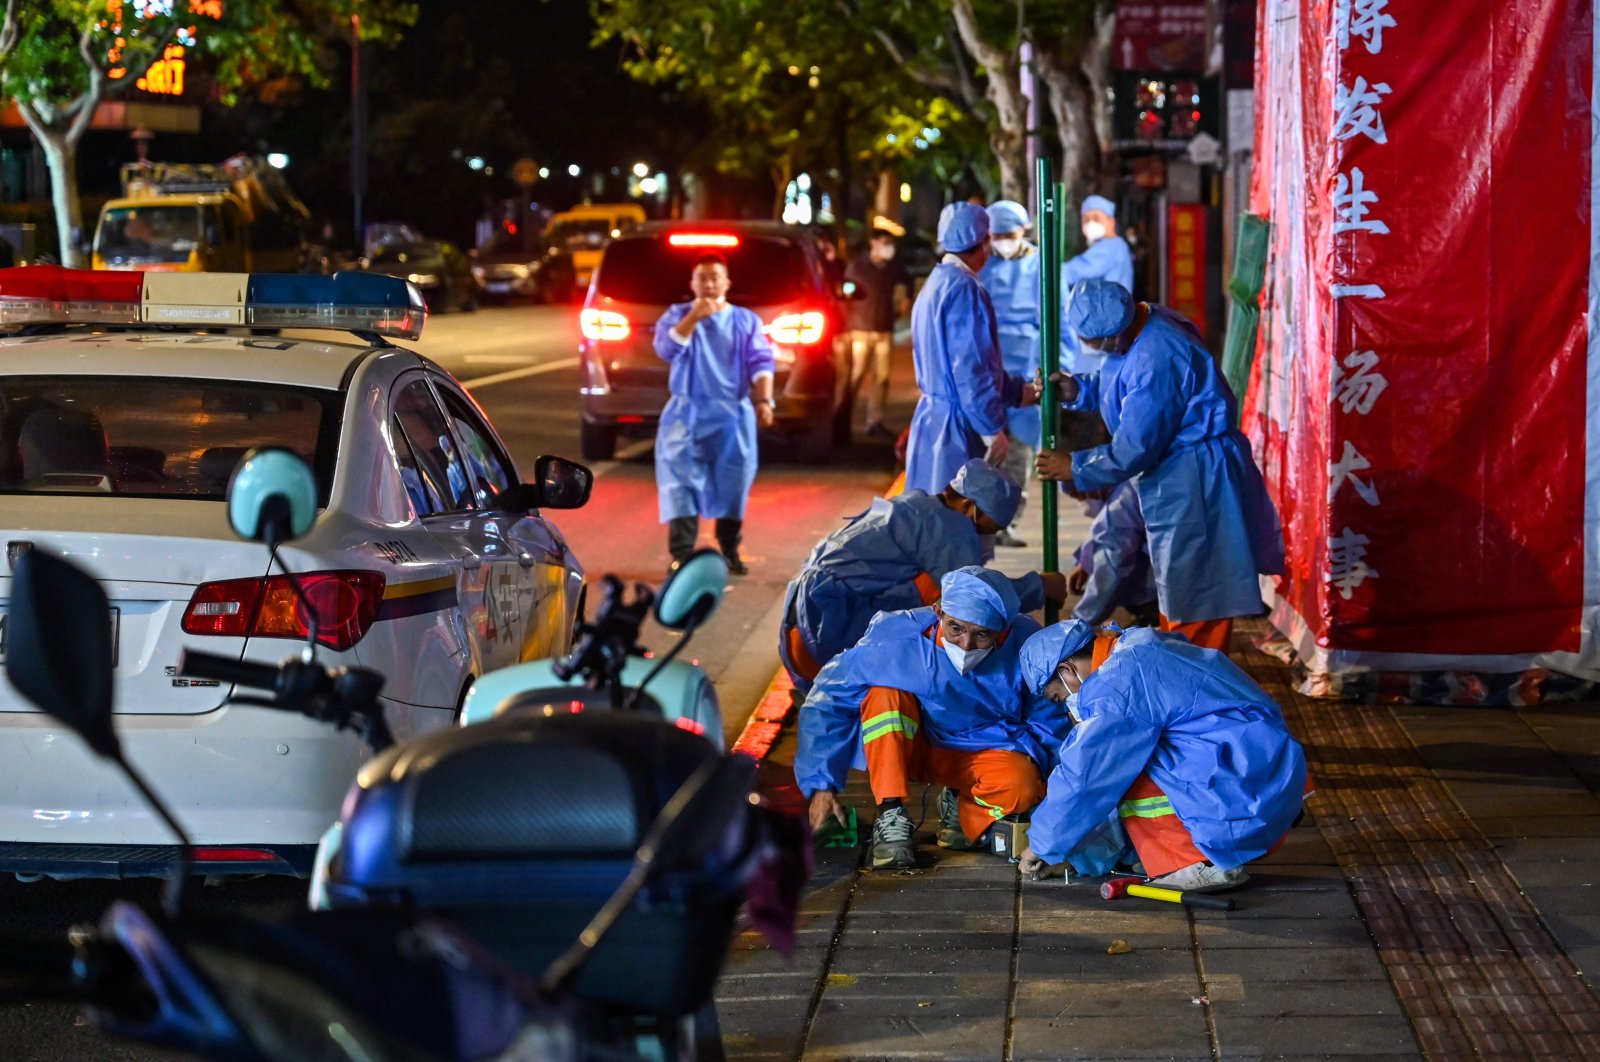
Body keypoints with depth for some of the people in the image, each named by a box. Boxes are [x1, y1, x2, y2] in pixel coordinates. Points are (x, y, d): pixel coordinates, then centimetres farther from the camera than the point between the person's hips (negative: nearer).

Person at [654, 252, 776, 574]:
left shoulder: (747, 321, 8)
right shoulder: (677, 315, 6)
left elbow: (760, 363, 1)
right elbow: (665, 349, -12)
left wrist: (764, 400, -13)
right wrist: (693, 317, -18)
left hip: (733, 415, 1)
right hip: (687, 414, -1)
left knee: (733, 483, 6)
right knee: (681, 482, -12)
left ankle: (730, 552, 20)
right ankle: (681, 555, -16)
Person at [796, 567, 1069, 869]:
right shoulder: (896, 638, -25)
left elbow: (1048, 722, -2)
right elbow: (828, 701, -16)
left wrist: (1028, 759, -21)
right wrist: (822, 785, -18)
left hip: (983, 753, 0)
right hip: (909, 748, 0)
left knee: (1021, 788, -33)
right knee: (885, 694, -31)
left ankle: (962, 809, 2)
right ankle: (890, 816, -24)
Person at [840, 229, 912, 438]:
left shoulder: (894, 268, 8)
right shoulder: (856, 266, -4)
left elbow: (907, 280, 31)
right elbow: (845, 296, -3)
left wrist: (906, 299, 15)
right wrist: (846, 327, -7)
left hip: (885, 332, 4)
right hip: (860, 330, -4)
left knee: (882, 378, 3)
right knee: (854, 377, -6)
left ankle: (875, 422, 9)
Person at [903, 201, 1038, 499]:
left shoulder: (935, 285, 17)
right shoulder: (963, 288, -15)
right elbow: (970, 367, -20)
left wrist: (1019, 391, 27)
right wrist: (992, 428, -17)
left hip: (933, 416, 10)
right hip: (956, 427, -10)